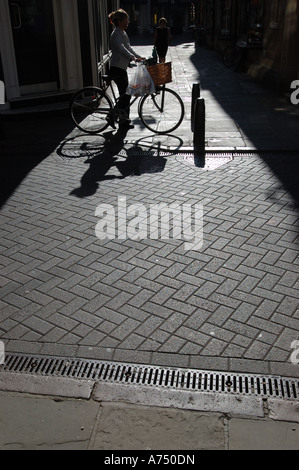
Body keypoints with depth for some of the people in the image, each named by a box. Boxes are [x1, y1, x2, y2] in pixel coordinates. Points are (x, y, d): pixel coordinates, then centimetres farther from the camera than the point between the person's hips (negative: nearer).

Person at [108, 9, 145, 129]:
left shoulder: (123, 33, 16)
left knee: (126, 95, 11)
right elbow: (121, 48, -34)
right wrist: (133, 58, -48)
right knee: (126, 95, -10)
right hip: (117, 69, -10)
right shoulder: (116, 34, -16)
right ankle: (112, 117, 0)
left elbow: (128, 48, 26)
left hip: (122, 69, 10)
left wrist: (139, 57, 17)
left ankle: (124, 121, 17)